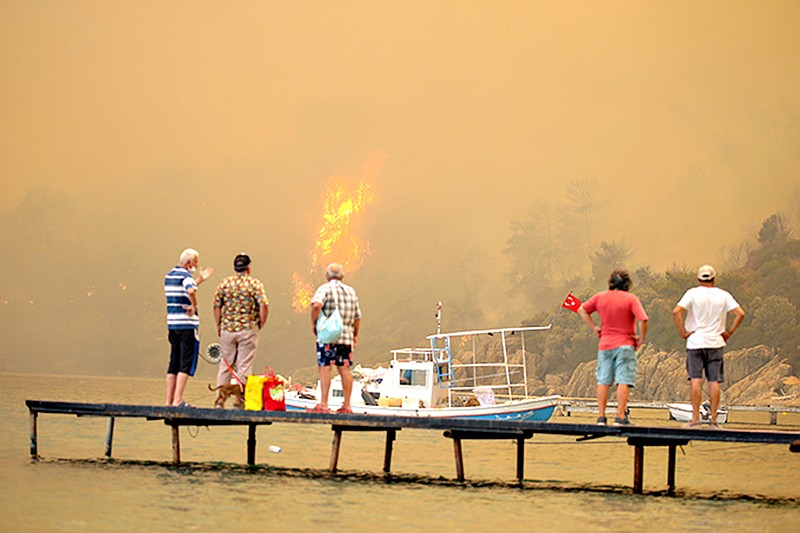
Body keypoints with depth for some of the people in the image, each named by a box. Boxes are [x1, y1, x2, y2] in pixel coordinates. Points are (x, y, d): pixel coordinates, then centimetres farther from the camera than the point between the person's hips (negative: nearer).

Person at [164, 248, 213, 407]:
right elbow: (191, 291, -34)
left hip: (172, 324, 8)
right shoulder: (185, 276, -12)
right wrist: (194, 306, -18)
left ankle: (169, 400, 13)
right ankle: (177, 401, -11)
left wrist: (200, 279, 31)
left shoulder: (169, 275, 15)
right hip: (187, 325, -8)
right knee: (186, 364, -5)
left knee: (174, 363, 13)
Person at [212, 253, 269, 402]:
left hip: (227, 329, 3)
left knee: (226, 364, 13)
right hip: (248, 329, -3)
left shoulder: (224, 283, 2)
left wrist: (218, 325, 13)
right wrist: (261, 323, 0)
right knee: (244, 365, 3)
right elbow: (264, 305, -15)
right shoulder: (255, 284, -6)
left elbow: (216, 306, 3)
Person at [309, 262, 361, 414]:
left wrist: (313, 323, -9)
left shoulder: (325, 288, -3)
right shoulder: (351, 291, 15)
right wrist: (355, 335, 27)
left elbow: (316, 305, -22)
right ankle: (347, 405, 7)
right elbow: (357, 316, 17)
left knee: (325, 368, -6)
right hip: (346, 336, 5)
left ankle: (323, 404, -13)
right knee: (344, 369, 8)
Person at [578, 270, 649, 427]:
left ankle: (601, 417, 9)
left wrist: (594, 327, 12)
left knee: (603, 381, 9)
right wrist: (641, 338, -4)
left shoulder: (600, 297, 5)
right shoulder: (631, 299, -8)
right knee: (624, 381, -4)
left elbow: (582, 310, 12)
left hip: (604, 344, 4)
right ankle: (621, 417, -9)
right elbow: (643, 320, -18)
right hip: (625, 345, -4)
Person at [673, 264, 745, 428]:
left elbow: (676, 312, -15)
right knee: (714, 381, 3)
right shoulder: (723, 295, 3)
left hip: (695, 342, -2)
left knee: (696, 380, -1)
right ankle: (713, 419, 2)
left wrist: (683, 332, -6)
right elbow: (740, 313, -3)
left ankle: (695, 418, -4)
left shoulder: (693, 293, -3)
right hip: (716, 343, 2)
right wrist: (728, 332, 3)